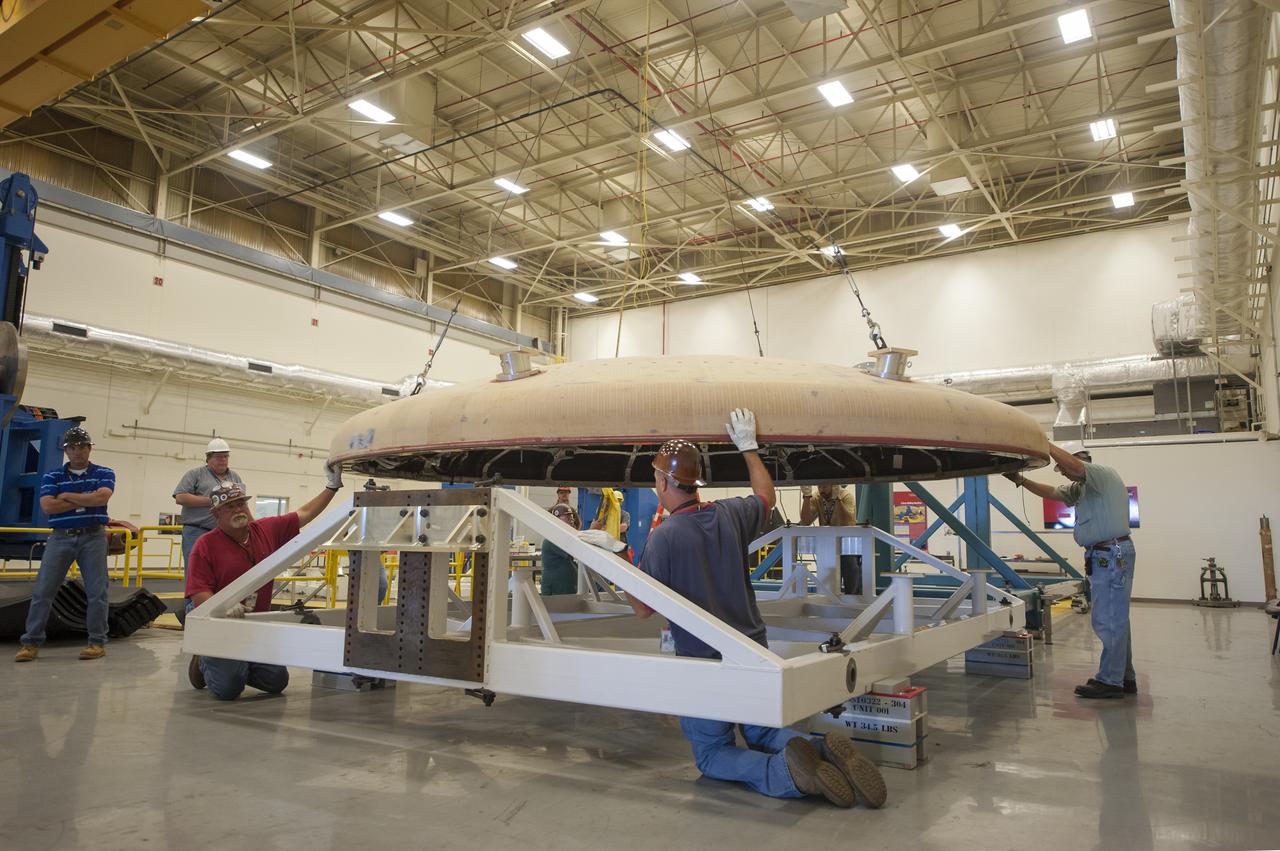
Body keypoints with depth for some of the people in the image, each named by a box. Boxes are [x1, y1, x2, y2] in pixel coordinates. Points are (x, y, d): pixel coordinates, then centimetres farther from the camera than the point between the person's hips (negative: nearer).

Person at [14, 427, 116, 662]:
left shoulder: (104, 473, 5)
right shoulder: (52, 476, 8)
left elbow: (102, 497, -15)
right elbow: (47, 505, -7)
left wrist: (67, 496, -7)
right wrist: (86, 500, -9)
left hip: (93, 537, -2)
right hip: (60, 537, 2)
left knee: (97, 591, -2)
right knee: (43, 590, 0)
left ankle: (98, 642, 6)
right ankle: (31, 642, 9)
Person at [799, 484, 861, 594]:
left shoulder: (846, 496, -17)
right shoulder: (816, 499, -6)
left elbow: (847, 522, -31)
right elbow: (805, 522, -16)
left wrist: (837, 498, -37)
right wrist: (806, 497, -25)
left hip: (848, 544, -4)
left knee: (853, 589, -3)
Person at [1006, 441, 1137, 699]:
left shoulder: (1102, 473, -10)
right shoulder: (1081, 488, 19)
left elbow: (1076, 465, -28)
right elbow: (1051, 493, 16)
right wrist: (1021, 480, 5)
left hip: (1112, 554, -10)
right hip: (1104, 555, 10)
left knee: (1109, 619, -7)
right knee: (1115, 618, 14)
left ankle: (1110, 681, -2)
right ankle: (1124, 677, 22)